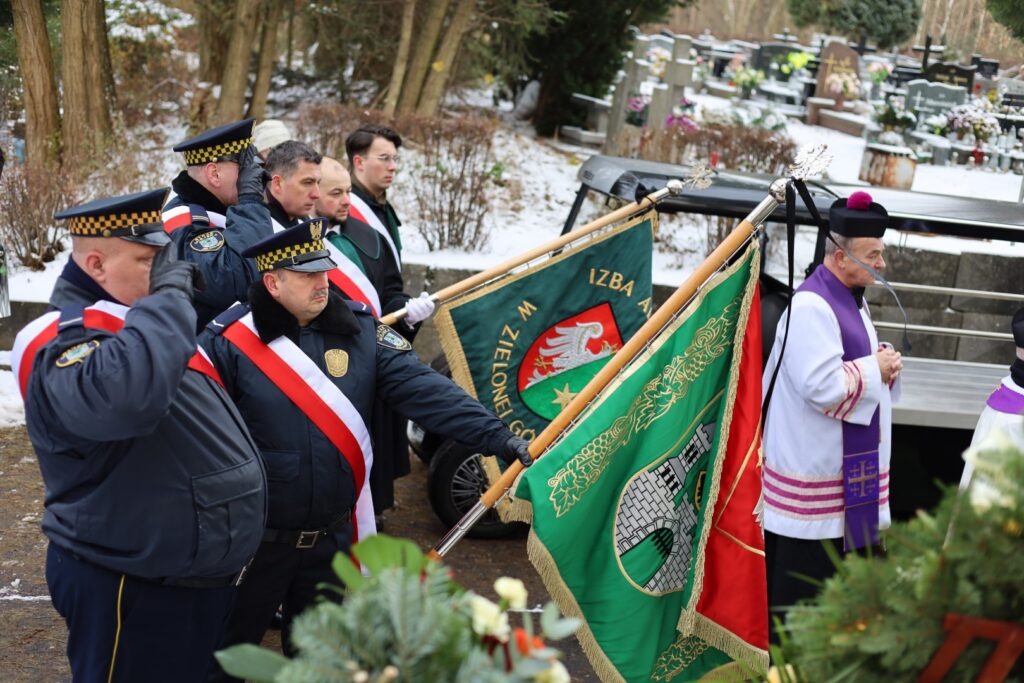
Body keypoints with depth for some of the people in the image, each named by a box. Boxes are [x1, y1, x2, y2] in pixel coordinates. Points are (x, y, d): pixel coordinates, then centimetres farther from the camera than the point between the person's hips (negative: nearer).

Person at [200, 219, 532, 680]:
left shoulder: (360, 330, -2)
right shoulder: (229, 341, -13)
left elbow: (424, 389, -9)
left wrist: (495, 436, -20)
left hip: (332, 538, 3)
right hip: (253, 539, -3)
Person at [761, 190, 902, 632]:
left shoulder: (852, 299, 11)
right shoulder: (811, 306, -21)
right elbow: (822, 385, -27)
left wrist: (883, 361, 1)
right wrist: (875, 369, -14)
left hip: (848, 463, 10)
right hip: (814, 470, -10)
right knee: (804, 566, 0)